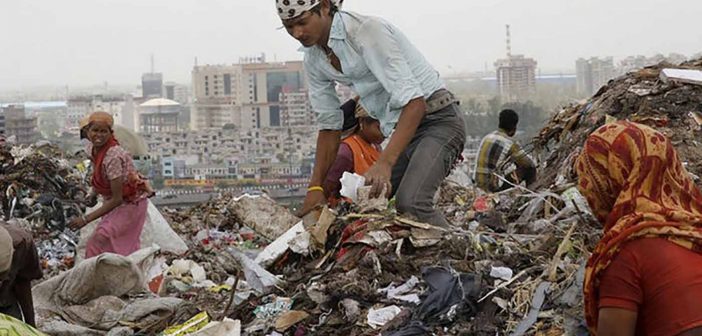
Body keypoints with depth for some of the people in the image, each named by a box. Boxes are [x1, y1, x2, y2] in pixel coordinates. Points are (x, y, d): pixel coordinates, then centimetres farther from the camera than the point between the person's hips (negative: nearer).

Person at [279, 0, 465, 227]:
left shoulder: (367, 30, -20)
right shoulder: (314, 59, 4)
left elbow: (414, 102, -27)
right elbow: (328, 125, 11)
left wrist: (385, 162, -38)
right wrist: (316, 187, 2)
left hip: (438, 118, -8)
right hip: (401, 128, 8)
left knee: (410, 204, -30)